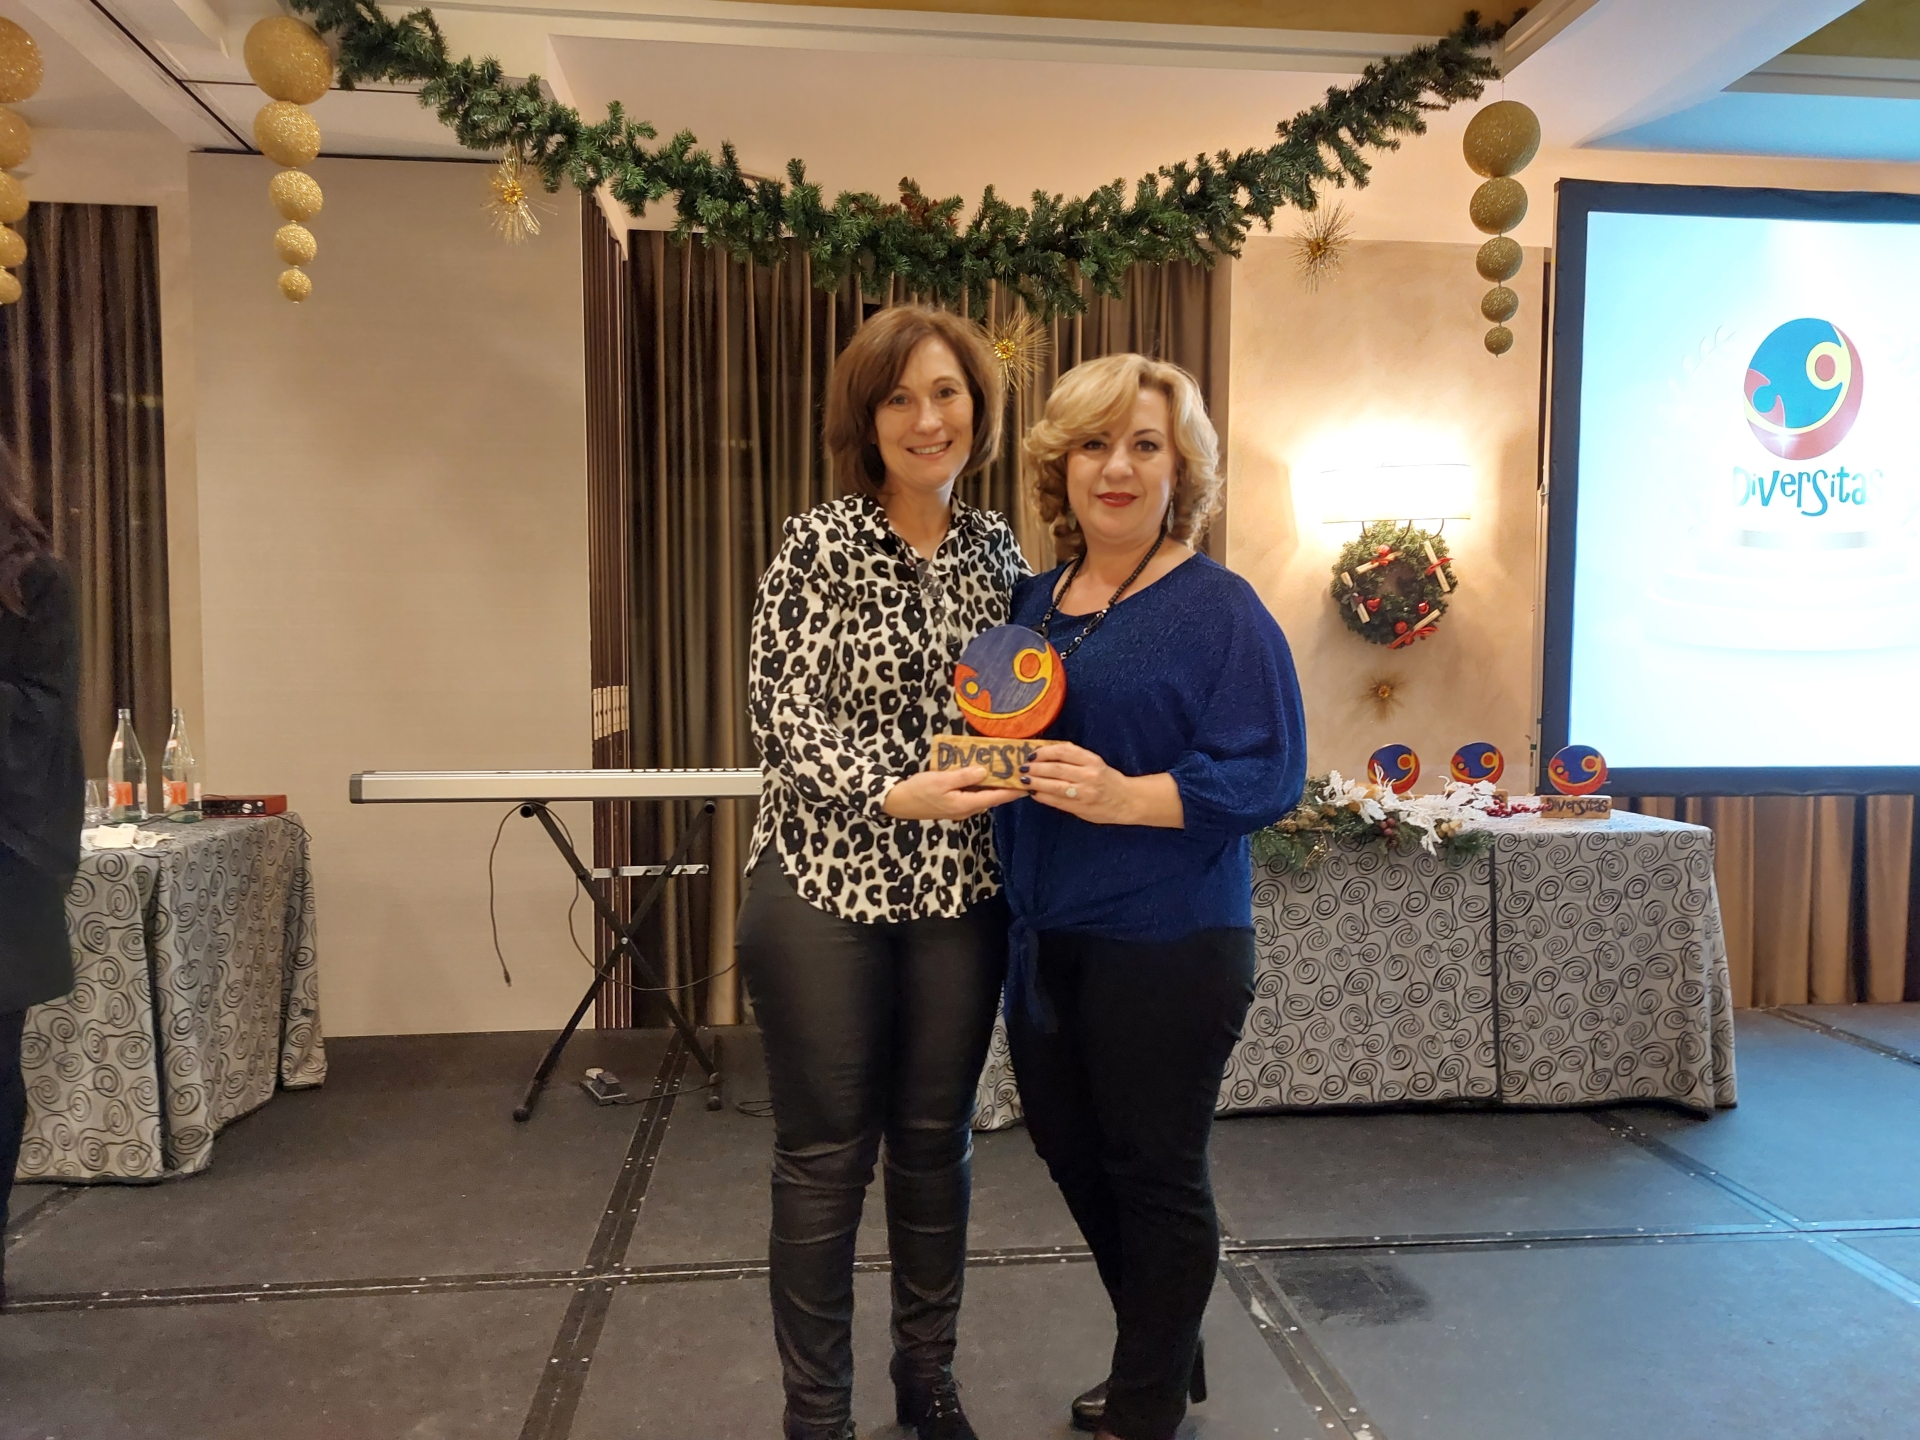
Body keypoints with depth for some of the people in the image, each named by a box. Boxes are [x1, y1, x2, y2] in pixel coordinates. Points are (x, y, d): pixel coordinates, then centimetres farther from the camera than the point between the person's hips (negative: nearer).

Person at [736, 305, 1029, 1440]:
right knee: (826, 1156, 8)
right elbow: (785, 717, -11)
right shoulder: (820, 545, -6)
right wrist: (902, 795, -24)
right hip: (827, 888, -3)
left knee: (938, 1141, 16)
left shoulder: (1000, 550, 6)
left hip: (961, 895, 4)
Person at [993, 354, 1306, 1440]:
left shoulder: (1218, 608, -10)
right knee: (1073, 1153, 19)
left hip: (1167, 949, -7)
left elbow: (1268, 774, -17)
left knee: (1155, 1176, 9)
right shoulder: (1035, 600, 10)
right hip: (1044, 940, 7)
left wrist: (1125, 798, -27)